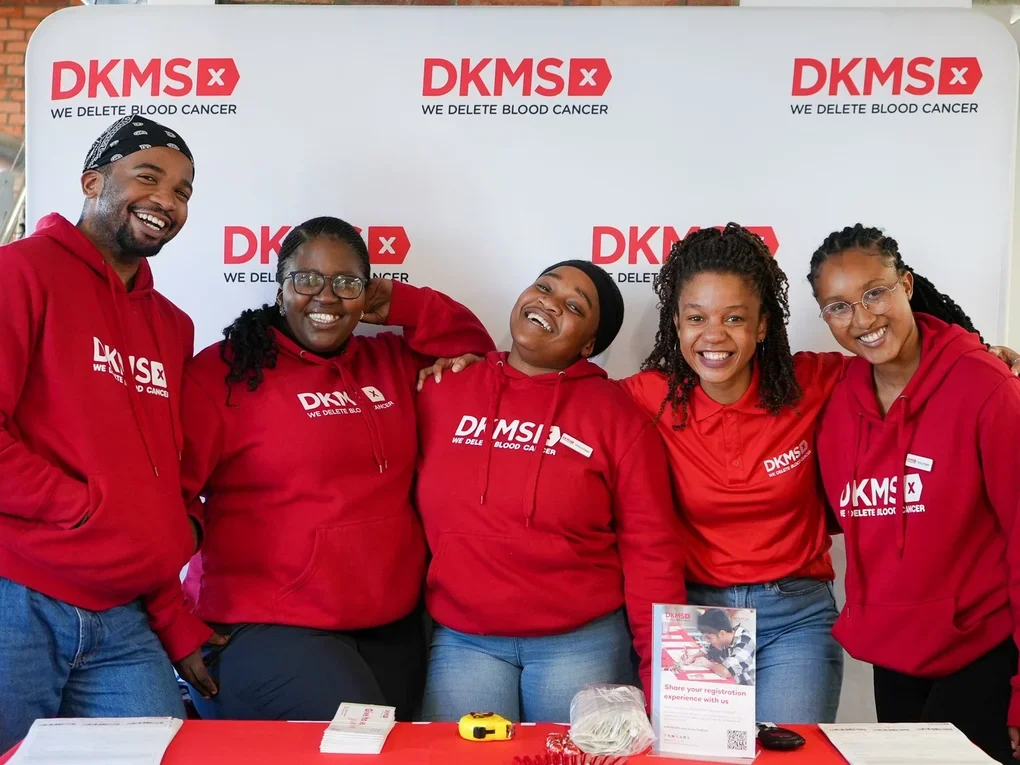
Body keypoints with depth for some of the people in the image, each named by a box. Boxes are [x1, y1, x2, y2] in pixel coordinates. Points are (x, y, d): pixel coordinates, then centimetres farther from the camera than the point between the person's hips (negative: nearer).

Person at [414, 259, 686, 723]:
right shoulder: (443, 391, 1)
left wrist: (661, 673, -7)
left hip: (582, 641, -1)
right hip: (462, 640, 2)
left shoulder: (617, 416, -4)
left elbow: (651, 549, -4)